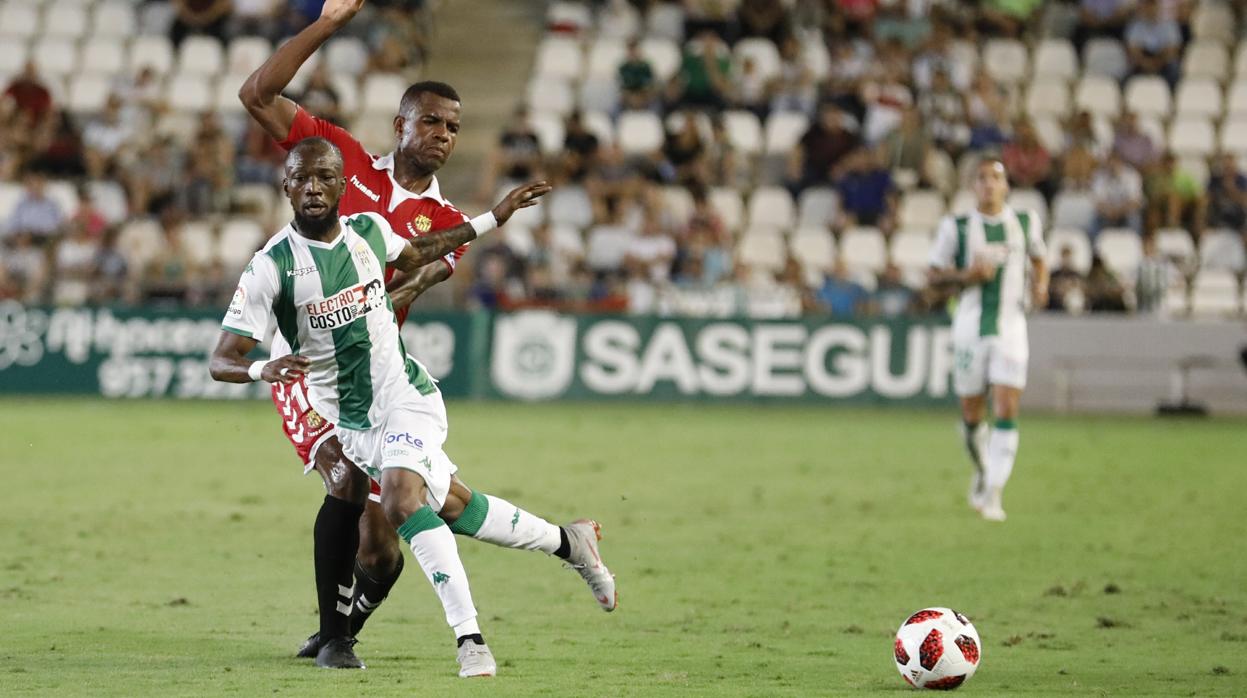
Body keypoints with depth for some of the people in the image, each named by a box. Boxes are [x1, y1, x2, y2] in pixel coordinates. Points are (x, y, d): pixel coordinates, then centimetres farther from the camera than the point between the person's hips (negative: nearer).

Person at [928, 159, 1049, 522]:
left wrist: (1040, 286, 1)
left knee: (1007, 413, -12)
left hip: (1011, 329, 0)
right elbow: (935, 273, 5)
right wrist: (967, 275, -14)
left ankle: (992, 493, -9)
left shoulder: (1026, 222, 5)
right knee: (972, 417, 4)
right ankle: (982, 469, 34)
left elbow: (1038, 260, 22)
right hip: (970, 326, 0)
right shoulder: (956, 227, 0)